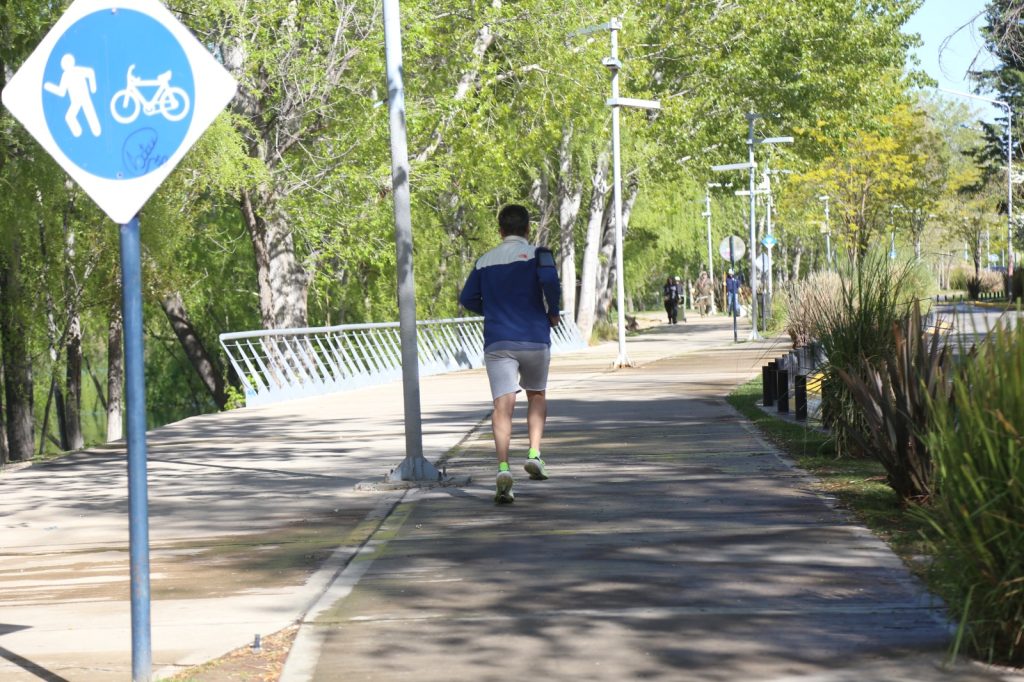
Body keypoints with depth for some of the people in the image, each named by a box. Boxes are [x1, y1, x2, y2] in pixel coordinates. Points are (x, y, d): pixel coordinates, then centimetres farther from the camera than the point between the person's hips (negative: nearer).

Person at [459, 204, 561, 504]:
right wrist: (553, 312, -2)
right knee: (537, 395, 22)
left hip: (497, 341, 1)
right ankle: (534, 454, 5)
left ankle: (503, 468, -25)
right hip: (534, 338, -1)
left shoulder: (485, 261, 10)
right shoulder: (537, 254, 0)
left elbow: (467, 299, 11)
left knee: (503, 406, -7)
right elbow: (549, 280, -19)